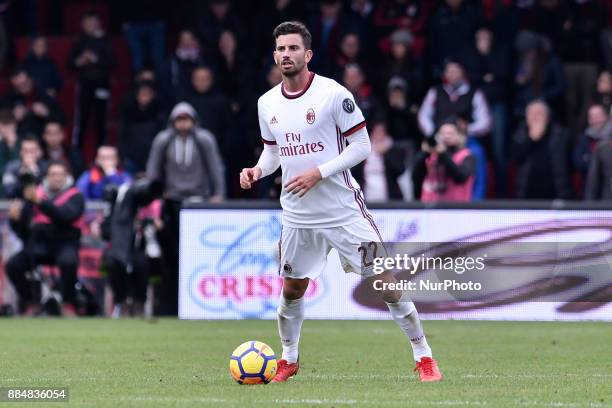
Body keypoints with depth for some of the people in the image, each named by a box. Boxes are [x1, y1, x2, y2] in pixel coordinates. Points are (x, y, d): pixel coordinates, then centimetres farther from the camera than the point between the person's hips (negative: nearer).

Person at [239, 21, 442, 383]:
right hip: (298, 215, 5)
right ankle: (289, 360, 33)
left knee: (386, 281, -7)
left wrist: (318, 173, -19)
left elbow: (361, 145, -10)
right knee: (292, 290, 12)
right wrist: (258, 170, -2)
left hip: (344, 209, -5)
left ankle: (424, 356, 3)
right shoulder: (267, 103, 5)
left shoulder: (333, 94, -12)